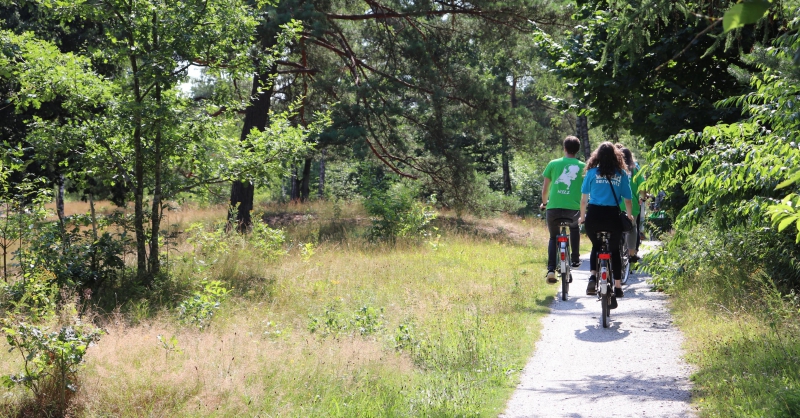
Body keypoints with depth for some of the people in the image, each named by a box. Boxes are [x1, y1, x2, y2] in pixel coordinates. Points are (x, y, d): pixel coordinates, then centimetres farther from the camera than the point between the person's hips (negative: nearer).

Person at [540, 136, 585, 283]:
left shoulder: (553, 164, 7)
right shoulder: (583, 166, 7)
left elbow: (545, 189, 10)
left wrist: (544, 203, 29)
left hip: (553, 208, 0)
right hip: (574, 209, 0)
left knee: (554, 237, 20)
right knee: (574, 227, 35)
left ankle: (551, 270, 1)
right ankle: (575, 259, 30)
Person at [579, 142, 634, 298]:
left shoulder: (592, 172, 3)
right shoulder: (622, 174, 3)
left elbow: (584, 198, 4)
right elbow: (627, 199, 5)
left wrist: (582, 216, 18)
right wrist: (629, 216, 23)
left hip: (593, 215, 0)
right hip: (613, 216, 0)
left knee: (596, 246, 22)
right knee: (615, 249, 17)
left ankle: (593, 276, 1)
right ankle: (617, 287, 14)